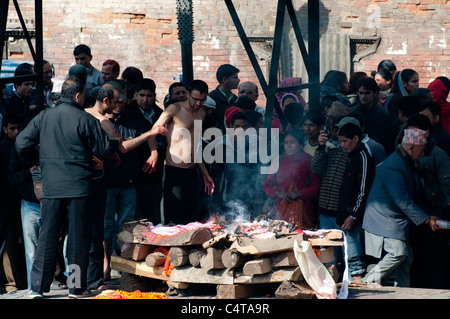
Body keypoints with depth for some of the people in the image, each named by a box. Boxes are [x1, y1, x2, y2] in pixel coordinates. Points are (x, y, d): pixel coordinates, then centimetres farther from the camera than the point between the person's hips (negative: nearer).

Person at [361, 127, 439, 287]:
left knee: (406, 257, 5)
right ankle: (368, 282, -7)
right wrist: (426, 219, -20)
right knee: (398, 252, -18)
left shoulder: (407, 164, 13)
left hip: (397, 220, 10)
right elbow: (403, 201, -23)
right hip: (385, 219, -10)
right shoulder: (393, 167, -21)